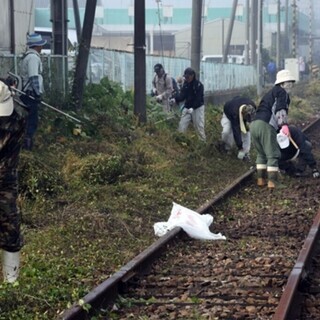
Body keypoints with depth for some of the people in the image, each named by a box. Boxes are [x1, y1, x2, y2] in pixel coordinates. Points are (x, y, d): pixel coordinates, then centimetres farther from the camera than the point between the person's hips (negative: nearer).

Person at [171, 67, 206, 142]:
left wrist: (192, 108, -32)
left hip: (197, 108, -5)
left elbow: (198, 99, -21)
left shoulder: (199, 85, -16)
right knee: (182, 125, 1)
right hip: (187, 107, 5)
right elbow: (182, 95, -2)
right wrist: (175, 99, -22)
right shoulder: (186, 83, 3)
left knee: (199, 126, -1)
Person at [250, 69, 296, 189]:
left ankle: (261, 179, 20)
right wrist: (284, 124, -24)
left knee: (261, 154, 20)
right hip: (265, 125, -8)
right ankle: (272, 181, -1)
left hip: (253, 124, 8)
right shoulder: (282, 92, 2)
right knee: (272, 155, 0)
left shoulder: (270, 92, 30)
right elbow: (280, 109, -15)